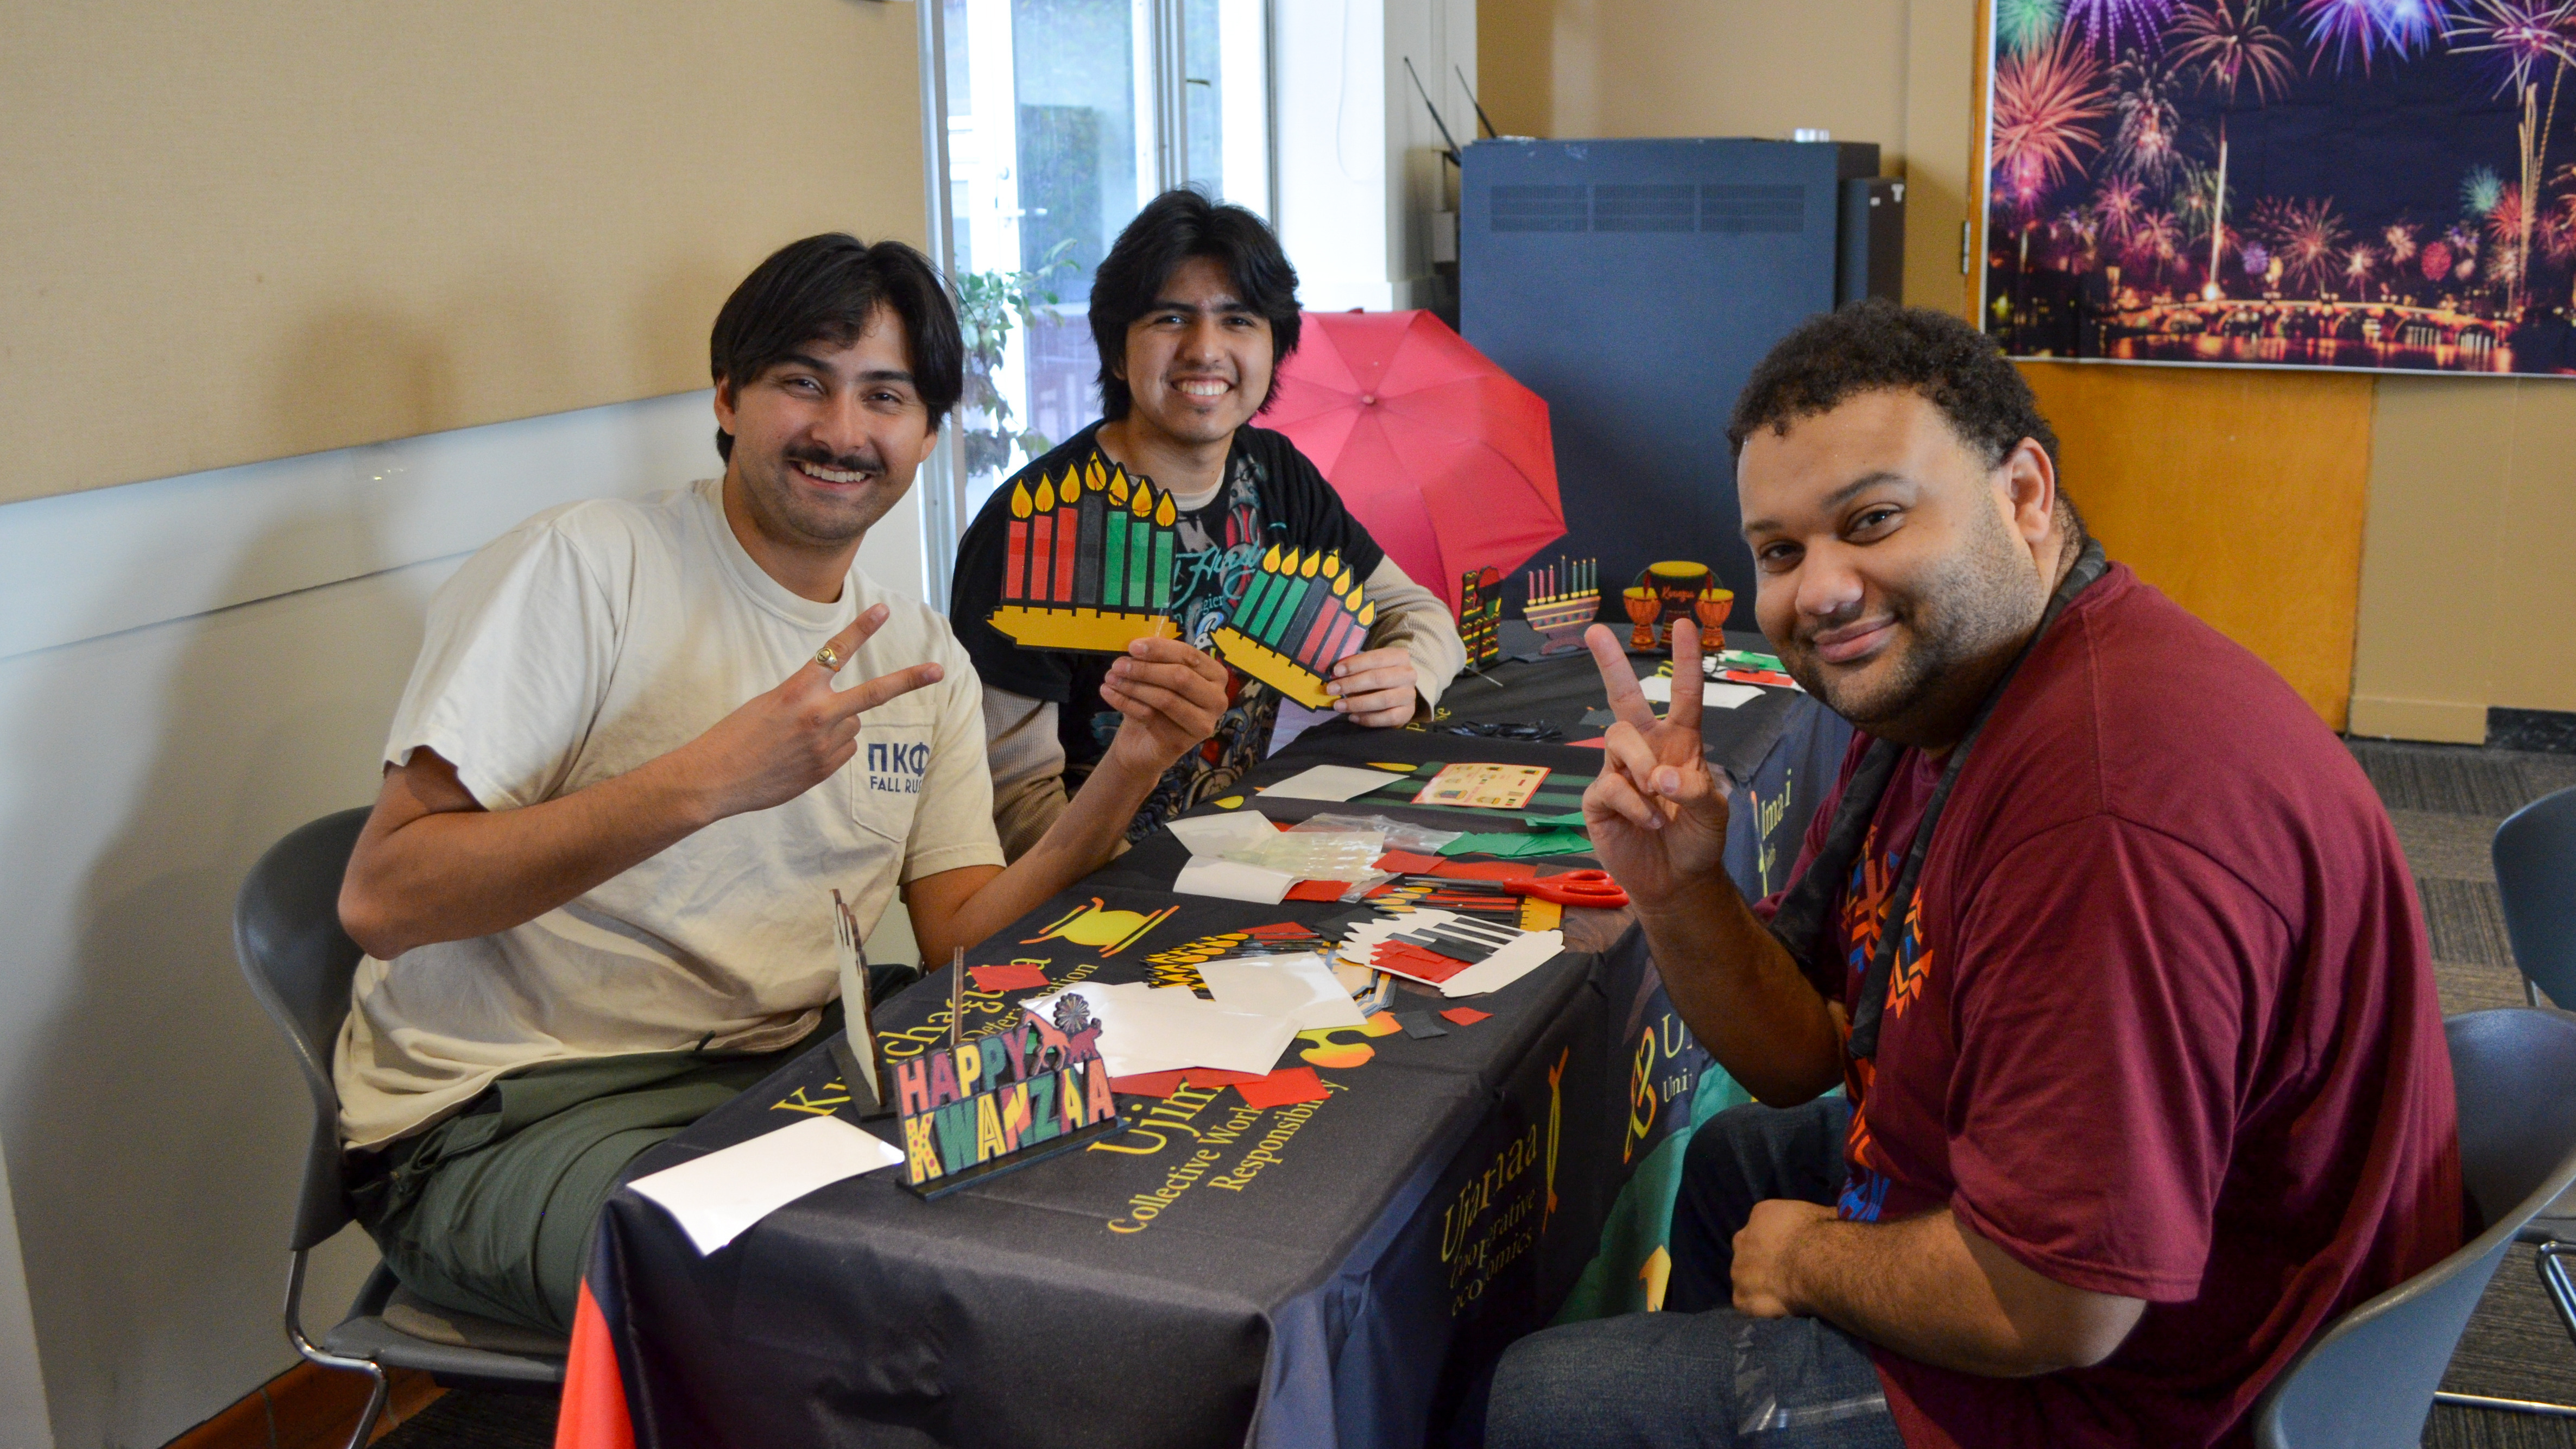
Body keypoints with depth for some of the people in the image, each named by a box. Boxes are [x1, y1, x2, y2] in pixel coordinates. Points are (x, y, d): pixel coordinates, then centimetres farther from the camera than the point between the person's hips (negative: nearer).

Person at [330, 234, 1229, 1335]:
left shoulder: (923, 660, 10)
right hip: (500, 1116, -6)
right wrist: (706, 780, -28)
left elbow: (961, 944, 3)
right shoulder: (581, 570, -11)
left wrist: (1127, 772, -12)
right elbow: (381, 900, -18)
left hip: (766, 1081, 6)